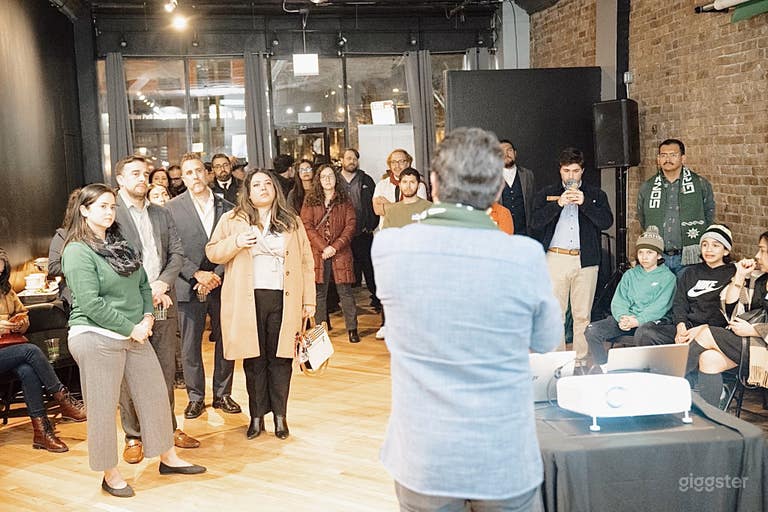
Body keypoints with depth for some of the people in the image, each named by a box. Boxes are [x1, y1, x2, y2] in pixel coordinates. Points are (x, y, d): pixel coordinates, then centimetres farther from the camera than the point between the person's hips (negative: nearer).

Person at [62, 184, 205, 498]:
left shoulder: (120, 245, 13)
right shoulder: (78, 251, -12)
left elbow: (143, 284, 14)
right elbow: (91, 302, -19)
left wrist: (147, 317, -3)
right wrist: (130, 328, -15)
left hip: (134, 335, 8)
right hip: (96, 338, -8)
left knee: (155, 395, 12)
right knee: (103, 409, 3)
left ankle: (168, 458, 27)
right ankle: (110, 475, 18)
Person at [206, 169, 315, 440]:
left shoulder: (292, 222, 12)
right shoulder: (232, 220, 9)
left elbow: (306, 262, 10)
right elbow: (212, 252, 8)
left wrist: (309, 300, 4)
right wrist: (236, 242, -12)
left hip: (283, 300, 1)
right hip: (248, 301, 0)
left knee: (280, 358, 2)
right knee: (253, 359, 3)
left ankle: (280, 416, 12)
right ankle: (257, 416, 14)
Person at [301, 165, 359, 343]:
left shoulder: (345, 201, 8)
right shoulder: (310, 201, 7)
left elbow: (350, 226, 1)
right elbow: (307, 226, -1)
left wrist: (335, 247, -10)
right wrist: (323, 247, -11)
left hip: (340, 253, 0)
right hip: (317, 253, 1)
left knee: (345, 291, -1)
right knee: (319, 293, 3)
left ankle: (352, 328, 6)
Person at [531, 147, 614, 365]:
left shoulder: (596, 195, 13)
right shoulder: (546, 194, 12)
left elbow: (607, 222, -1)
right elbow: (535, 222, -2)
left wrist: (584, 203, -11)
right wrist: (558, 203, -13)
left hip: (586, 260, 1)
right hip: (555, 259, 0)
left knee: (583, 315, 1)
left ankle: (581, 359, 9)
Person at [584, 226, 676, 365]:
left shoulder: (667, 277, 7)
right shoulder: (630, 274, 22)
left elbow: (660, 307, -7)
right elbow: (618, 301, 10)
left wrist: (638, 321, -21)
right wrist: (622, 317, -13)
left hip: (653, 320, -5)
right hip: (626, 319, 5)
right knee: (592, 330, -20)